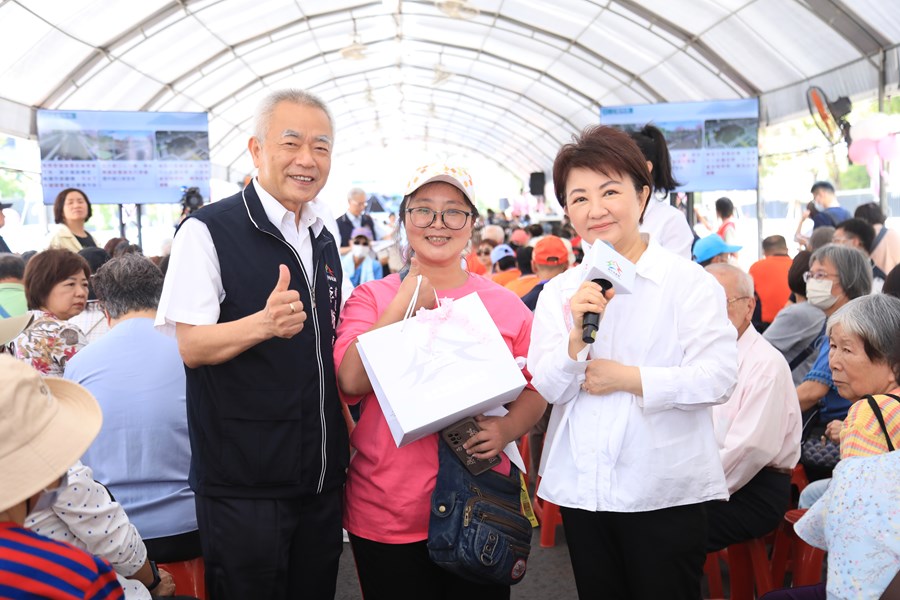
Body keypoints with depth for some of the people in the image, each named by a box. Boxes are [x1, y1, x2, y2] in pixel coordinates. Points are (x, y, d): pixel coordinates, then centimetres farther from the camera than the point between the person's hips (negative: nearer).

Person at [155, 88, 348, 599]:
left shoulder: (326, 232, 10)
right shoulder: (209, 231, -12)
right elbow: (191, 346, -16)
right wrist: (264, 323, -33)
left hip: (323, 475, 7)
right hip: (243, 483, -6)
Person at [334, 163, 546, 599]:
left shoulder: (505, 304, 3)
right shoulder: (371, 297, 1)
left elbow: (536, 390, 8)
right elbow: (352, 380, -13)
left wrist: (508, 428, -13)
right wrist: (407, 299, -12)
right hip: (387, 513, -1)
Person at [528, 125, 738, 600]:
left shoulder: (688, 281, -6)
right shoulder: (559, 291, 5)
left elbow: (717, 378, -15)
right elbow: (548, 387, -3)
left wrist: (625, 377, -13)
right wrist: (576, 336, -20)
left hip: (664, 491, -3)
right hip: (581, 489, 4)